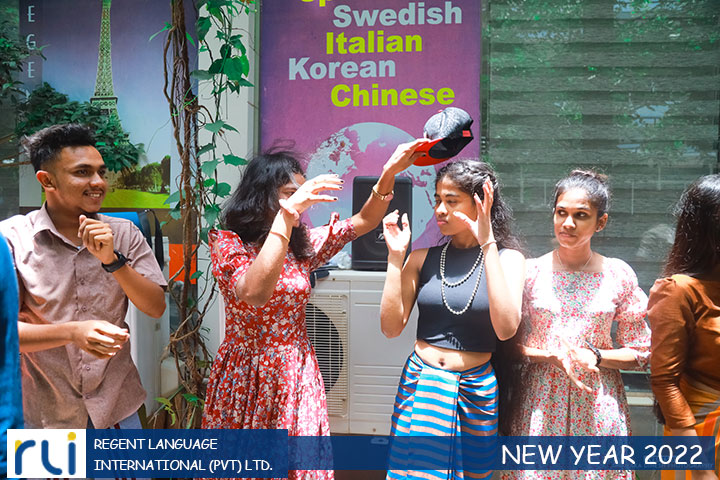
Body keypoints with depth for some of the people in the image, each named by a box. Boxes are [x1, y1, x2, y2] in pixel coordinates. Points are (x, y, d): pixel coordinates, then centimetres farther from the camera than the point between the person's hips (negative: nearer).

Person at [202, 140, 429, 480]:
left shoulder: (302, 245, 6)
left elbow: (362, 222, 7)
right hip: (245, 377, -4)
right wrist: (287, 214, -33)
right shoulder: (227, 243, -9)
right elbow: (254, 293, -29)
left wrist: (389, 172, -8)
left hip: (296, 377, 4)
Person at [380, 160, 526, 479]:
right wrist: (395, 257, -10)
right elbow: (391, 327, -3)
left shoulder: (507, 258, -3)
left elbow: (505, 328, -20)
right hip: (419, 384, 1)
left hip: (475, 390, -1)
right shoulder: (423, 258, 2)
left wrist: (487, 245, -20)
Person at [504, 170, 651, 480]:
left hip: (598, 406, 0)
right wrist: (550, 356, -16)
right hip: (540, 404, 0)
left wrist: (594, 356, -13)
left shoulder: (619, 276, 0)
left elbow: (640, 354, 4)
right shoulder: (530, 272, -1)